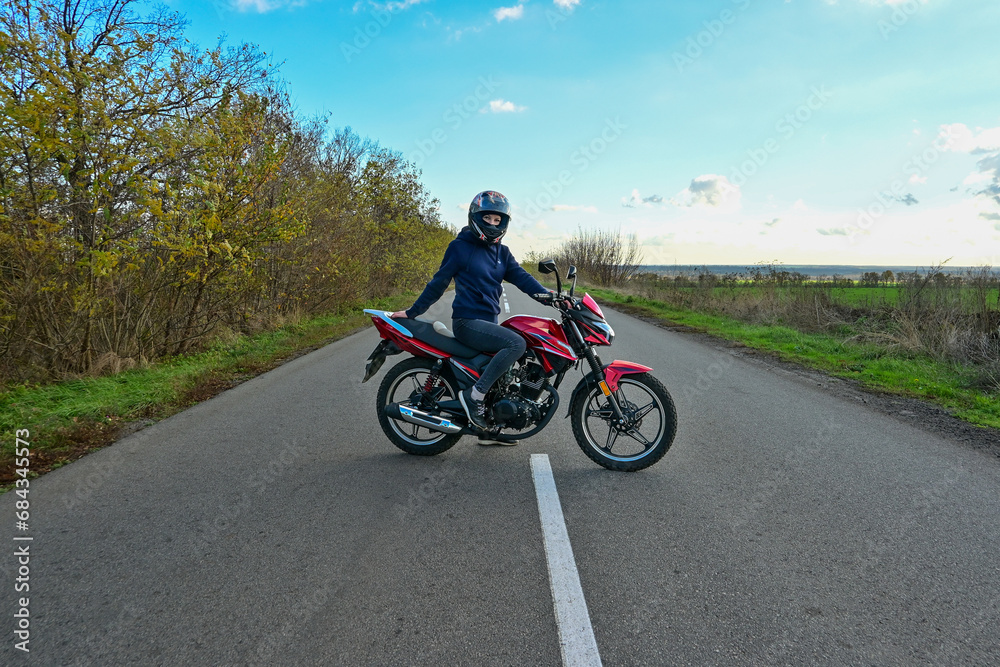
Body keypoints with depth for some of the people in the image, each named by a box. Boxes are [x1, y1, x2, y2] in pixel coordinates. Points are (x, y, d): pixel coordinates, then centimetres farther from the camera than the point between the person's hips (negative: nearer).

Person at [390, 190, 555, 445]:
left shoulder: (501, 252, 15)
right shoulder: (460, 246, -3)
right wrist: (413, 311, -2)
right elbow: (439, 282, -1)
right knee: (517, 343, -25)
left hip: (489, 321, 8)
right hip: (468, 322, -8)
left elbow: (521, 277, 3)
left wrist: (549, 295, -13)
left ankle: (488, 431, 25)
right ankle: (473, 395, -20)